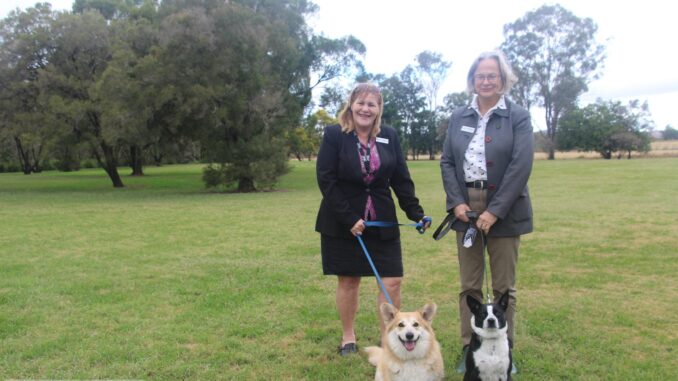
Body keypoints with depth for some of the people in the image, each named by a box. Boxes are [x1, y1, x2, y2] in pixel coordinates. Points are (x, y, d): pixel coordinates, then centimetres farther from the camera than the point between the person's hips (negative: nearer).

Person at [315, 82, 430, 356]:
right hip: (342, 223, -3)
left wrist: (416, 214, -5)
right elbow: (326, 180, -13)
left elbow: (401, 180, 4)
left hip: (382, 222, 3)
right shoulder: (333, 135, -7)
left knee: (393, 281, 0)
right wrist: (349, 218, -17)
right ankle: (348, 337, 29)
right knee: (348, 281, 9)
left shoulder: (389, 137, 3)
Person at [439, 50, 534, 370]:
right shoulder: (459, 117, 9)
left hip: (503, 210, -2)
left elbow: (521, 166, -10)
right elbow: (446, 161, 6)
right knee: (469, 285, 9)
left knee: (504, 286, 7)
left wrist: (495, 211, -16)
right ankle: (469, 348, 20)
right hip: (466, 207, 3)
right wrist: (457, 202, -8)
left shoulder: (518, 116, -1)